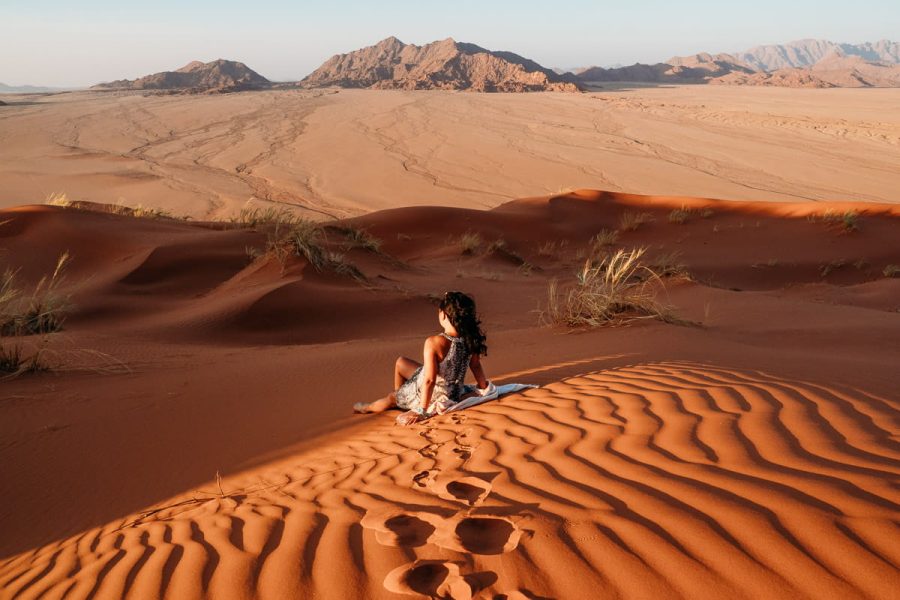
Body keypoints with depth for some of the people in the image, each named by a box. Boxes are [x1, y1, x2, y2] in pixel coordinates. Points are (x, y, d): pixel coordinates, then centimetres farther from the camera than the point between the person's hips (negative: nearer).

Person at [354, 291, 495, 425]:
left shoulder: (434, 343, -33)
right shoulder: (470, 339, -15)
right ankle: (399, 399, 46)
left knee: (391, 397, 25)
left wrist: (422, 411, -22)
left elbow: (430, 380, -32)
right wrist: (484, 388, 17)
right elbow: (476, 366, -1)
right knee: (401, 362, 25)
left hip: (432, 396, -6)